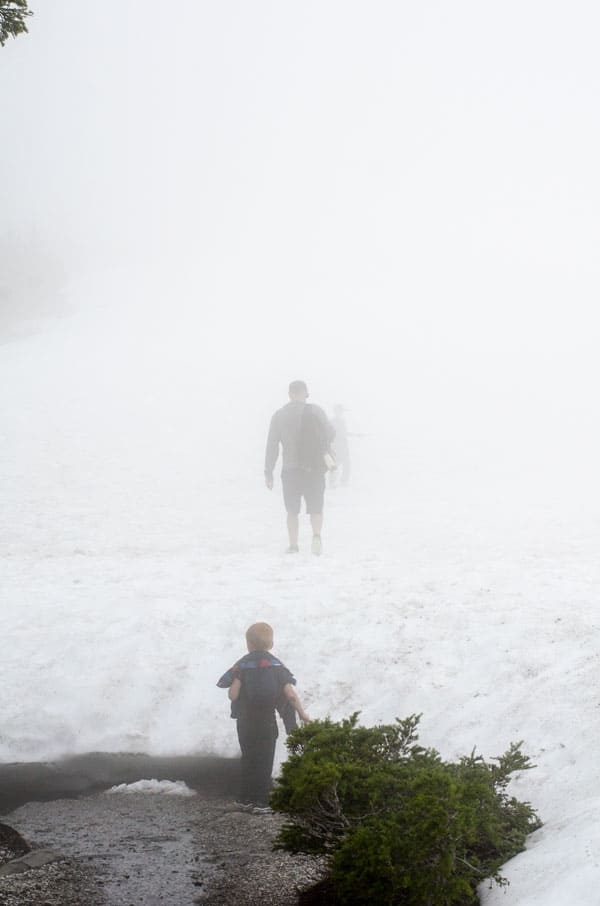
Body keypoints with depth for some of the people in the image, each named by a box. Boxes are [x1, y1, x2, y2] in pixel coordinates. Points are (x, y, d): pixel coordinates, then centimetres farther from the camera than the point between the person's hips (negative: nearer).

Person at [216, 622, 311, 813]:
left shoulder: (242, 665, -5)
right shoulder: (276, 665, -2)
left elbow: (233, 694, -13)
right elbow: (290, 694, -8)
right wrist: (302, 713, 3)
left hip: (245, 720, 0)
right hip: (268, 720, 0)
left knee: (248, 759, 14)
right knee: (265, 760, 7)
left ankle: (246, 799, 15)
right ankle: (261, 802, 3)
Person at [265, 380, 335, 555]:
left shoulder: (279, 415, 0)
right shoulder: (315, 411, -3)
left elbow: (272, 446, 1)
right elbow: (330, 435, 2)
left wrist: (268, 472, 6)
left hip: (290, 470, 1)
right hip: (314, 469, -1)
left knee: (292, 511, 14)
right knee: (315, 509, 7)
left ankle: (293, 545, 10)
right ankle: (316, 535, -19)